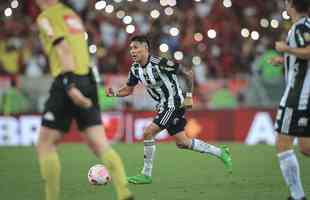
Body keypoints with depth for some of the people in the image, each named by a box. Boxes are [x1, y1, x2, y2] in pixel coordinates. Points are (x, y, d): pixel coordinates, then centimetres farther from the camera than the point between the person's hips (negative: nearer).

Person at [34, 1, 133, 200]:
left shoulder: (46, 17, -2)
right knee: (101, 145, -2)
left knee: (45, 145, 5)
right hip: (89, 80, 7)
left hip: (67, 81, -7)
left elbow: (63, 48, -16)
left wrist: (70, 85, -26)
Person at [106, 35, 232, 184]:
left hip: (174, 103, -9)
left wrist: (189, 96, -13)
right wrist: (115, 93, -8)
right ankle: (220, 152, 27)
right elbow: (128, 89, 12)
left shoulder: (159, 63, -22)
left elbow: (187, 74, -13)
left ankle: (146, 175, -5)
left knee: (148, 133, -16)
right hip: (164, 105, 9)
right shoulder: (135, 69, 0)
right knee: (182, 142, 13)